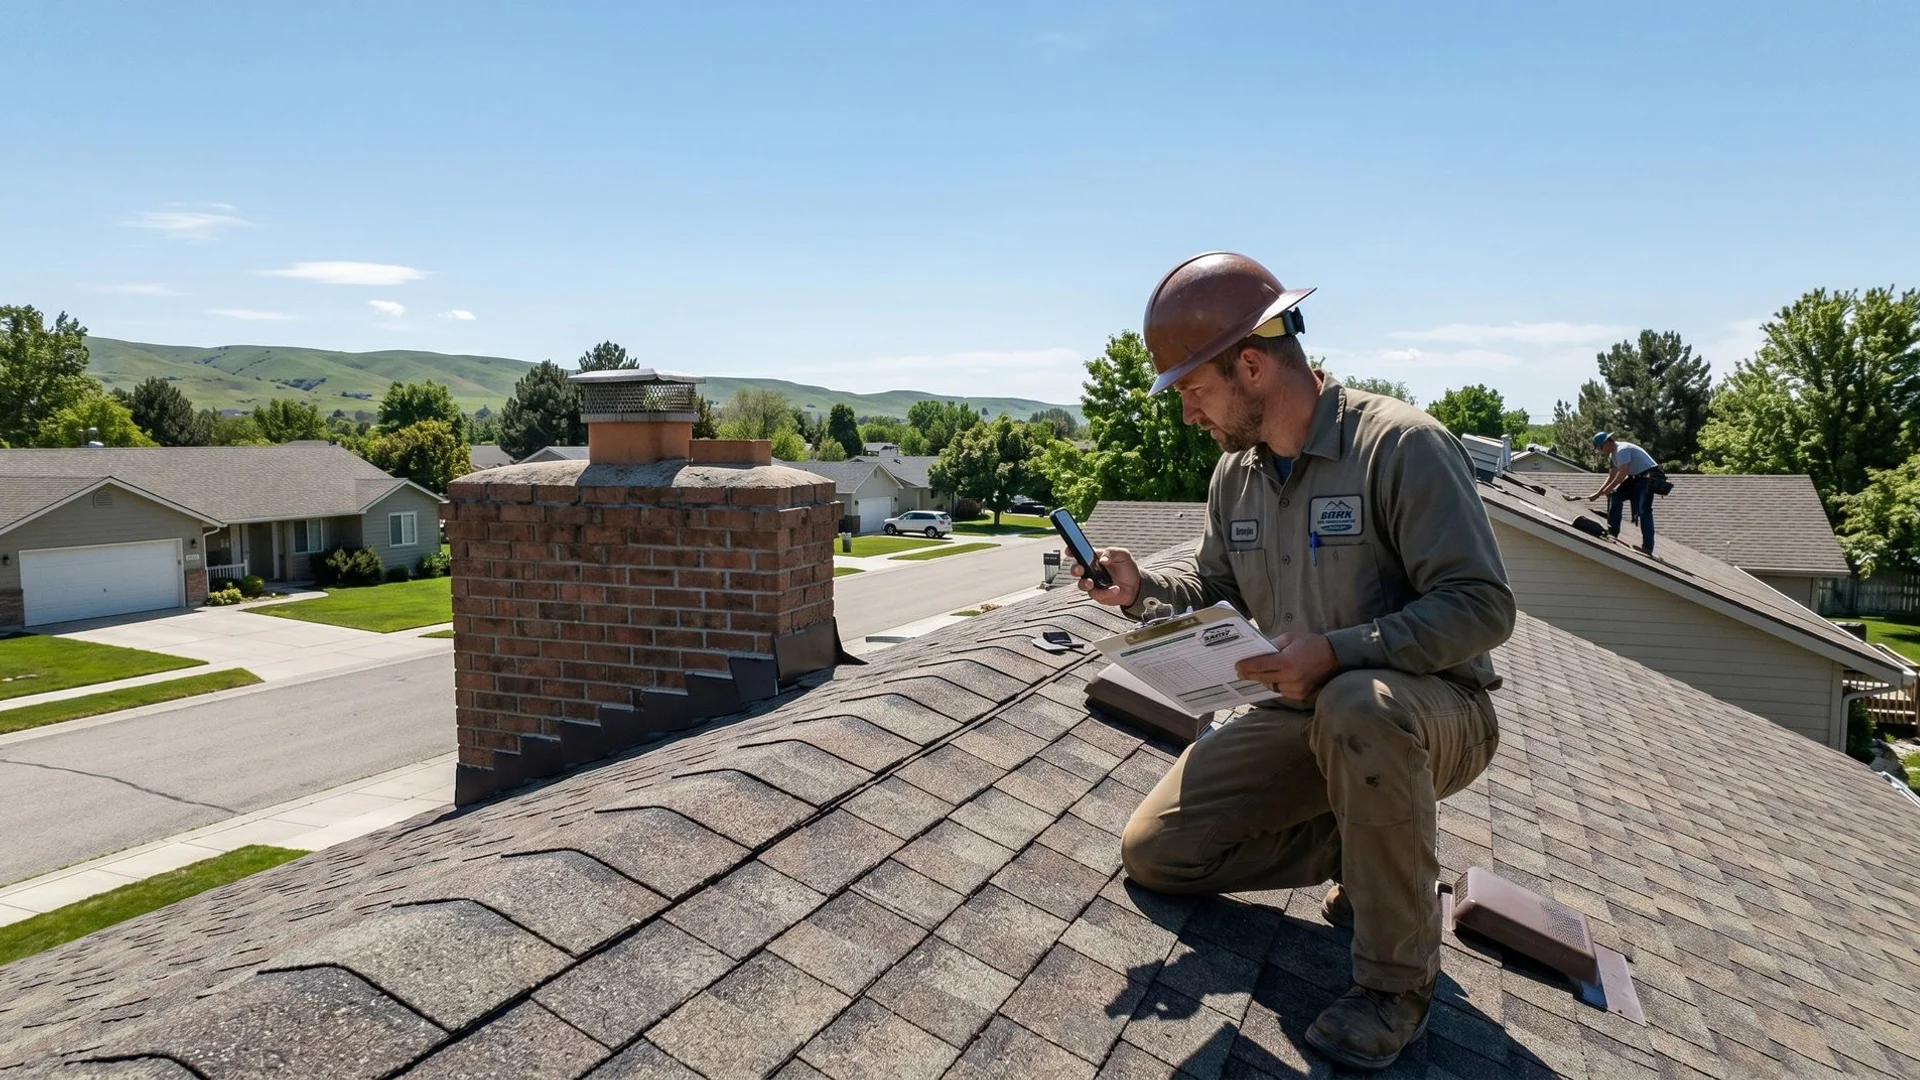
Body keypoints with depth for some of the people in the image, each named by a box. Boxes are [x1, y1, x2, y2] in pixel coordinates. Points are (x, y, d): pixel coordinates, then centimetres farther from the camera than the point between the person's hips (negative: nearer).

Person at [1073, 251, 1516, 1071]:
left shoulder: (1400, 444, -20)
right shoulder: (1235, 471, 3)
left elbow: (1481, 606, -23)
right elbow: (1214, 586, 14)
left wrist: (1337, 652, -34)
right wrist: (1141, 587, -6)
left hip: (1433, 715, -6)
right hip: (1308, 718, 7)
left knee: (1358, 704, -43)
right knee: (1154, 851, -2)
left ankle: (1396, 979, -19)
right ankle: (1368, 850, 11)